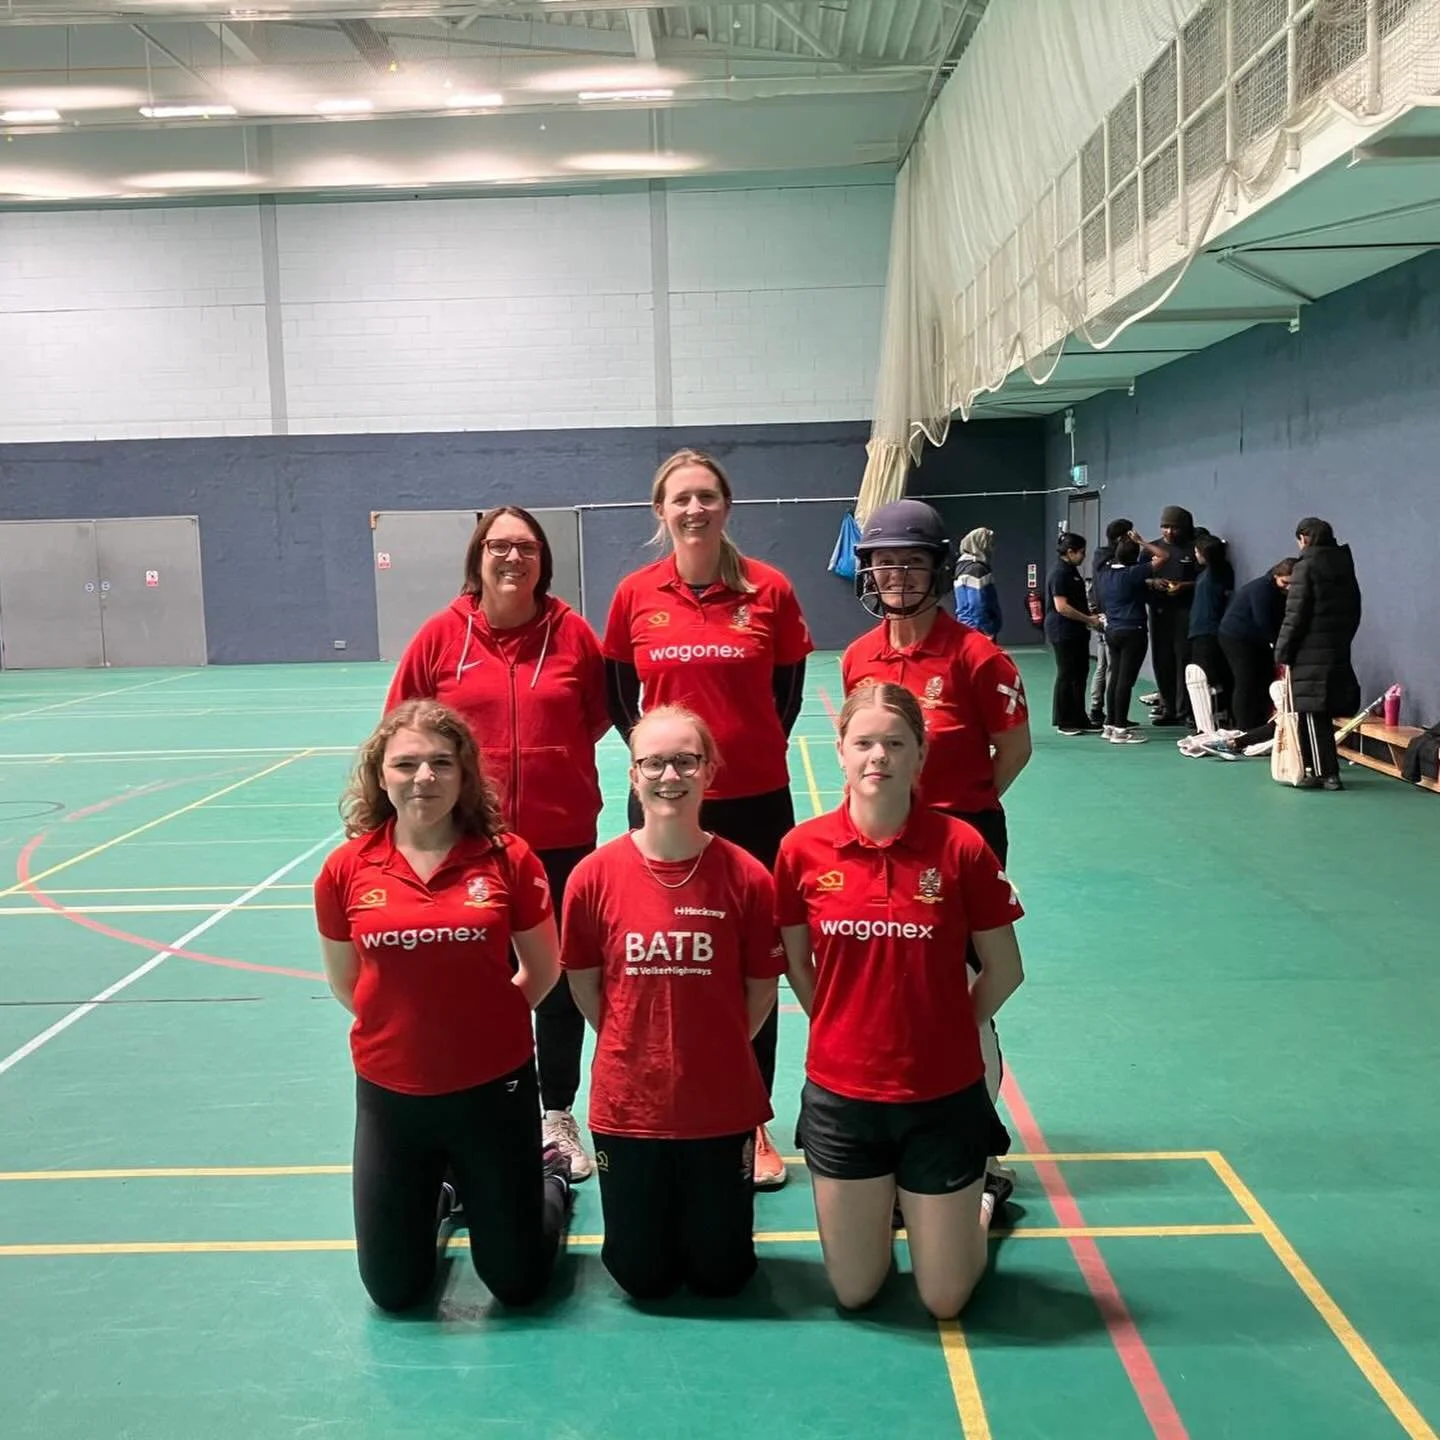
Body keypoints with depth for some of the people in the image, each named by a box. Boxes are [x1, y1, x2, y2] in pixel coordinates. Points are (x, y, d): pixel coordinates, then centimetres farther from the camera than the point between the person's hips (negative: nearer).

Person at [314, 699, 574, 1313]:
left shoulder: (507, 858, -12)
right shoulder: (347, 870, -7)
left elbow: (542, 970, 1)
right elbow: (345, 985, 7)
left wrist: (483, 1020, 5)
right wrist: (406, 1025, 5)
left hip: (494, 1089, -1)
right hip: (389, 1093, 2)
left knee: (517, 1283, 13)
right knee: (393, 1290, 15)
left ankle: (550, 1178, 42)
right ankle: (439, 1194, 44)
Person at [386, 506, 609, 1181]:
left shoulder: (572, 632, -2)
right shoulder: (442, 634, -3)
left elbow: (600, 713, 10)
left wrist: (553, 752, 1)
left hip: (562, 835, 1)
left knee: (561, 977, 12)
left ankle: (558, 1114, 28)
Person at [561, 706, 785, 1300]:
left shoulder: (746, 877, -13)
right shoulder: (594, 877, -10)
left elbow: (762, 988, 0)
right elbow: (584, 985, 3)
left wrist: (714, 1050, 5)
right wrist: (636, 1049, 6)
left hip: (722, 1106, 0)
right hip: (627, 1106, 1)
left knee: (721, 1274, 13)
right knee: (643, 1277, 14)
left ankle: (712, 1202, 42)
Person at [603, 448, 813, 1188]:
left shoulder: (769, 590, -5)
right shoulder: (635, 594, -1)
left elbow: (788, 690, 6)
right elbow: (617, 691, 11)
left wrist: (753, 747, 5)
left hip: (755, 801, -1)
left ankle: (755, 1126, 24)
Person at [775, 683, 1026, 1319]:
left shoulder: (959, 847, -13)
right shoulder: (803, 848, -9)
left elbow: (1004, 970, -2)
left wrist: (942, 1034, 5)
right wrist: (843, 1030, 7)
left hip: (943, 1096, -1)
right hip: (840, 1094, 2)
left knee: (945, 1300, 11)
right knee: (853, 1293, 14)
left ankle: (981, 1199, 39)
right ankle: (882, 1199, 42)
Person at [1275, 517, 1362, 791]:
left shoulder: (1306, 566, -10)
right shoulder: (1345, 565, 11)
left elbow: (1296, 615, -13)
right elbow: (1353, 611, 14)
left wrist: (1283, 651, -7)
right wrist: (1341, 640, 20)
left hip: (1310, 653, -7)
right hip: (1339, 651, 7)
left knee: (1312, 714, -3)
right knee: (1323, 714, 12)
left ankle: (1324, 772, -4)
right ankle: (1326, 771, 16)